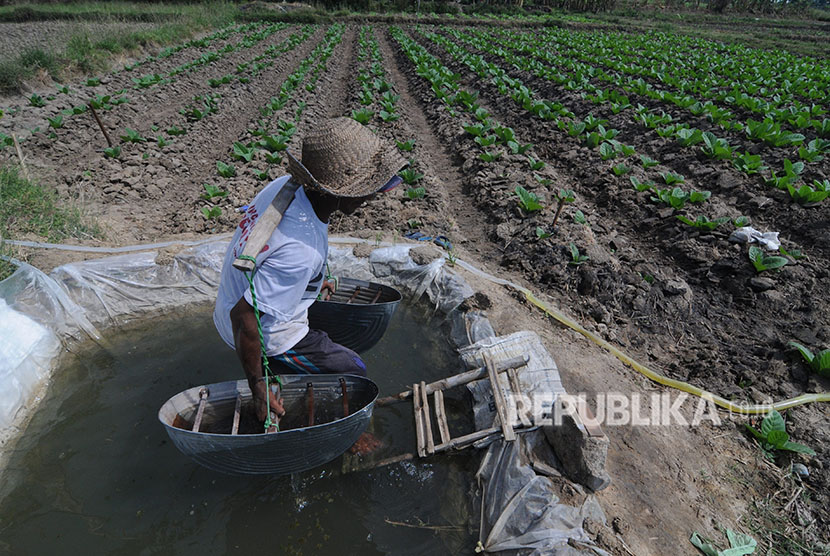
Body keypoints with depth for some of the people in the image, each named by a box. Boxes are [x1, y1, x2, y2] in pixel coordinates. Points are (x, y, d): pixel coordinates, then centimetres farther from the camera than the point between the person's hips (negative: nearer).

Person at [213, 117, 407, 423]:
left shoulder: (285, 184, -12)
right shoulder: (301, 251, -38)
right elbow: (243, 317, -35)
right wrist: (257, 386, -21)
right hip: (267, 336, -8)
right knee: (354, 372, 9)